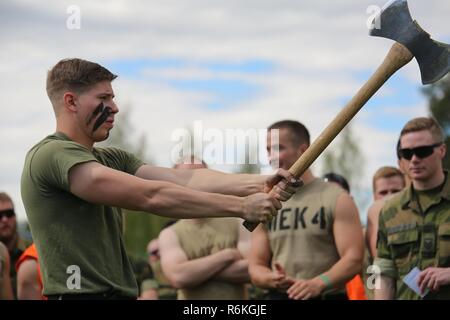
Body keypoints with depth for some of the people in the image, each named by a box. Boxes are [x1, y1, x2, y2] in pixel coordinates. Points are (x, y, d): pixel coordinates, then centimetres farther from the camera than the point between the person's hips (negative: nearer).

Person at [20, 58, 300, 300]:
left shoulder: (110, 159, 15)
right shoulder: (52, 154, -12)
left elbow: (183, 179, 1)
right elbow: (149, 196, -18)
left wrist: (258, 183, -13)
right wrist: (241, 206, -17)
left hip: (121, 291, 8)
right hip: (82, 292, -8)